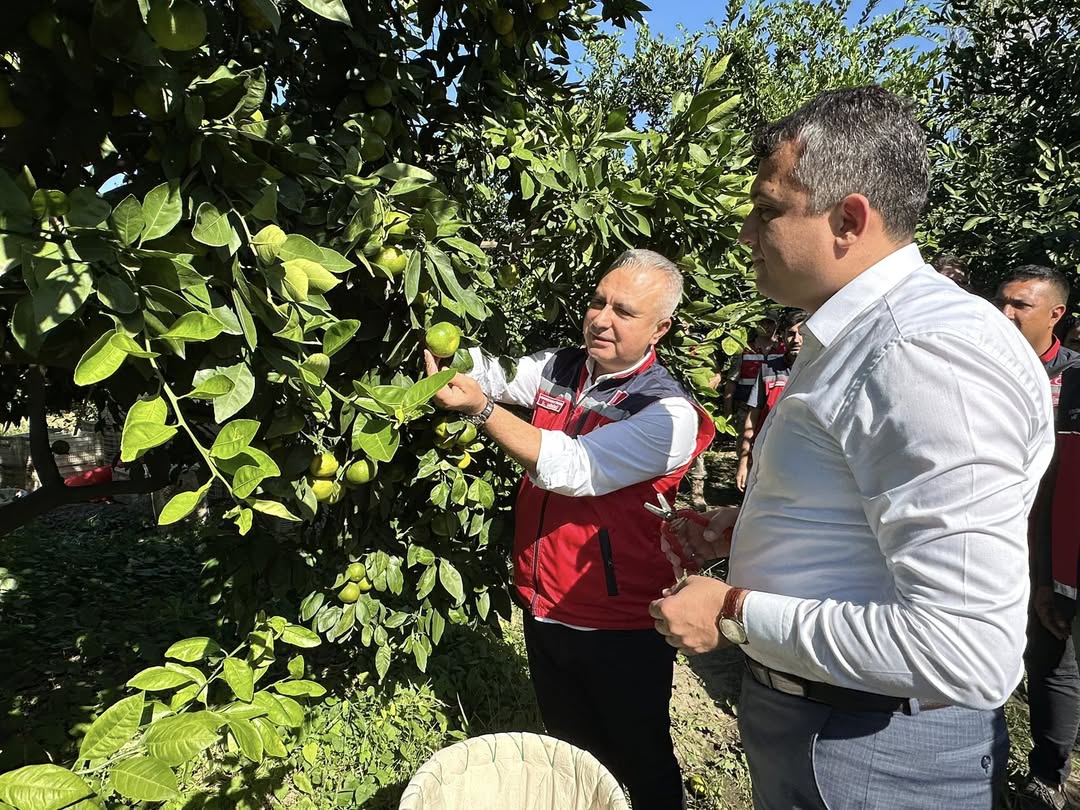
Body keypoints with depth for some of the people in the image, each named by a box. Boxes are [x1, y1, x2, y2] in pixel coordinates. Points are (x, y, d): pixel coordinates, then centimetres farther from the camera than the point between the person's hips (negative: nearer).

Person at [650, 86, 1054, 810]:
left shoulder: (930, 355, -27)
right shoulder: (851, 337, 7)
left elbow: (966, 651, -32)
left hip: (873, 748, -9)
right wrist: (755, 523, 7)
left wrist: (735, 615, -24)